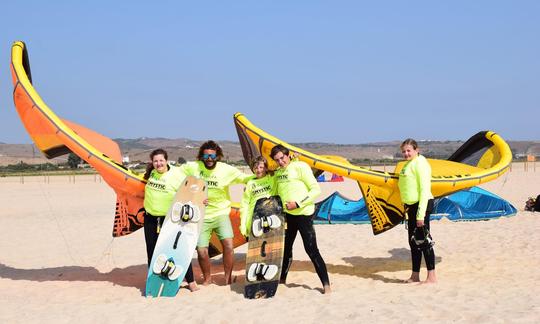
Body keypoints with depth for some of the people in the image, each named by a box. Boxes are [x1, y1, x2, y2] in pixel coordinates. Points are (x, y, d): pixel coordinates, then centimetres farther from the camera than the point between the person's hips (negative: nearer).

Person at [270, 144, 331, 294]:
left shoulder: (300, 166, -11)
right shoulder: (277, 173, 11)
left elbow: (316, 190, -14)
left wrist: (297, 203, -19)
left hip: (303, 214, -7)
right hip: (287, 214, 7)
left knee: (311, 250, -10)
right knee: (285, 248, 19)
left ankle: (326, 284, -6)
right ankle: (282, 278, 36)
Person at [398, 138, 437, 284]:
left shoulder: (420, 163, -13)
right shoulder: (408, 164, 17)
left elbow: (425, 190, -19)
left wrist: (421, 214, -23)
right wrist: (408, 207, 20)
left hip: (421, 205, -10)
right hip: (412, 206, 10)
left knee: (423, 240, -7)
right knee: (413, 241, 14)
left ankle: (432, 276, -1)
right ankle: (415, 276, 22)